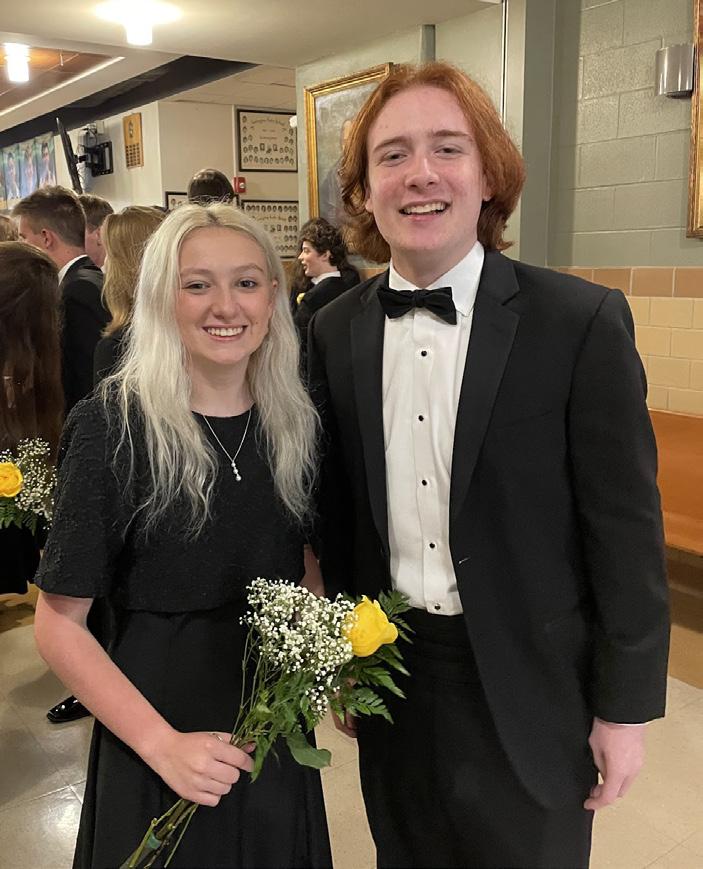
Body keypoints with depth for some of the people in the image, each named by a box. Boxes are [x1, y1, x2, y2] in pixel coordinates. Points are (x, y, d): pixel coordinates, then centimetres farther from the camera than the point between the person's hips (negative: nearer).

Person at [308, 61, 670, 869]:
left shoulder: (581, 321, -14)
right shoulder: (334, 331, -2)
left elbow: (625, 526, -10)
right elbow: (338, 507, 5)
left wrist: (625, 706, -6)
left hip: (528, 680, -3)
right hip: (390, 668, 3)